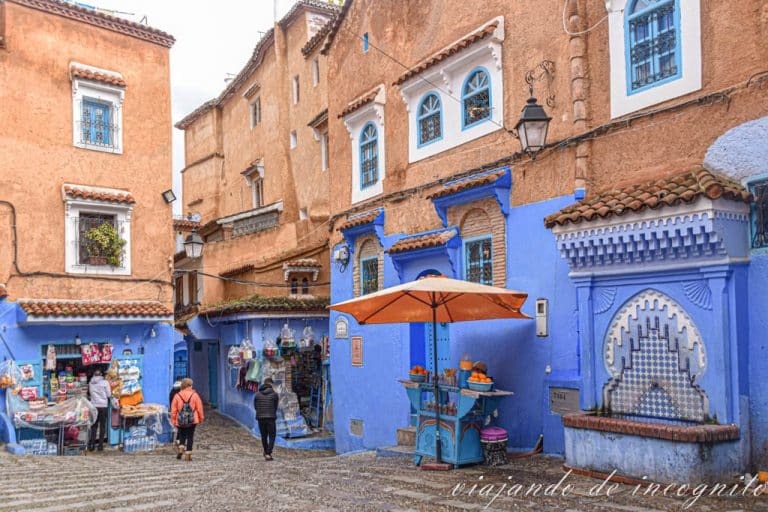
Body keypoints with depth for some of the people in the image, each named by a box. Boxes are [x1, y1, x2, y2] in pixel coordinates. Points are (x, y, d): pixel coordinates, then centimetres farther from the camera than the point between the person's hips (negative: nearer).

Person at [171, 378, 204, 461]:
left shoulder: (177, 396, -1)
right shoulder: (195, 395, -3)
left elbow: (173, 410, 1)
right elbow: (199, 408, 0)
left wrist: (173, 420, 8)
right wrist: (201, 418, 11)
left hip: (180, 421, 1)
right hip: (192, 420, -1)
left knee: (181, 435, 19)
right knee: (190, 437, 6)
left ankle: (180, 449, 0)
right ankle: (188, 454, 3)